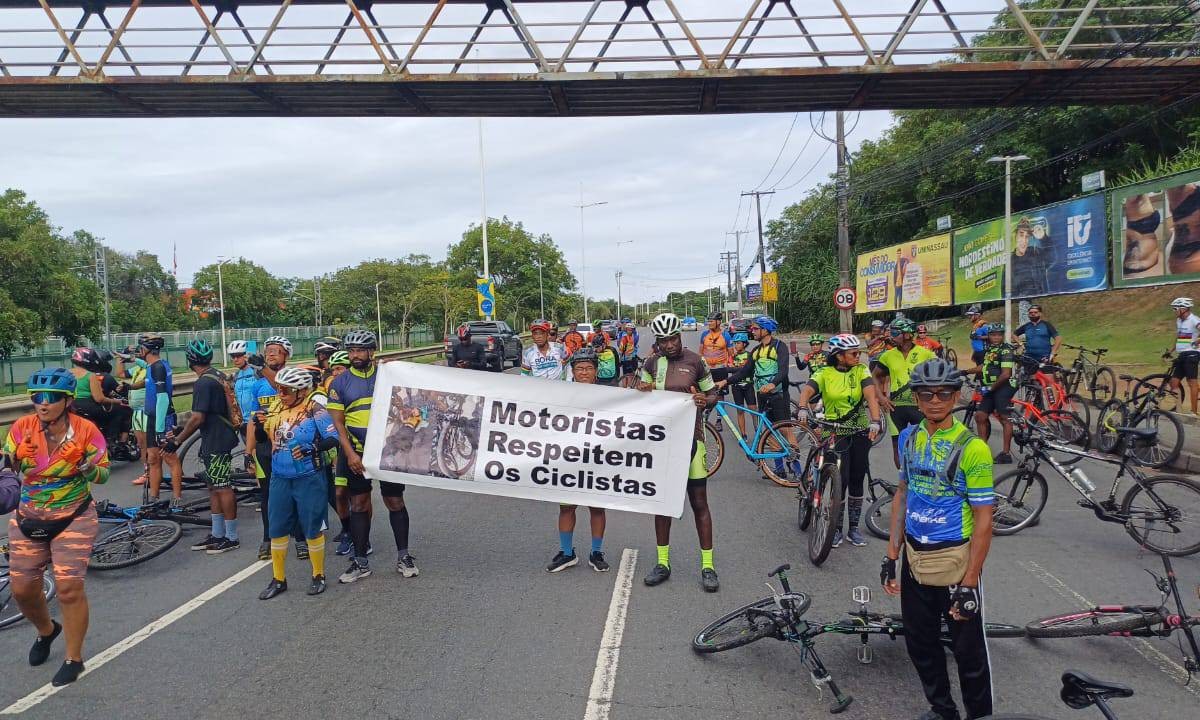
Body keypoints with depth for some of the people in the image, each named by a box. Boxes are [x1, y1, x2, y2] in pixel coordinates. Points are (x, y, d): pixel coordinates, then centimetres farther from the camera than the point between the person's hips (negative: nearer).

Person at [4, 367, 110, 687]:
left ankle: (74, 658, 9)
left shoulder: (85, 429, -14)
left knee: (69, 588, -9)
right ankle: (46, 631, 41)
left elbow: (103, 473, -11)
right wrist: (16, 458, -24)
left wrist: (85, 466, -32)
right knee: (22, 589, 8)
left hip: (73, 519, -4)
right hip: (28, 519, 4)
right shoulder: (22, 427, -8)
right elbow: (7, 466, -2)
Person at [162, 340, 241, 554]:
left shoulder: (203, 383, -18)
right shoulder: (218, 376, 11)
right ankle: (217, 535, 22)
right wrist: (181, 430, 26)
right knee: (215, 488, 15)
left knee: (223, 488, -3)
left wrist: (177, 440, -13)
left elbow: (198, 418, -22)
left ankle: (231, 538, 4)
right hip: (219, 439, 10)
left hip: (216, 442, -10)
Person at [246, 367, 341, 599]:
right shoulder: (275, 411, 8)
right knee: (277, 529, 10)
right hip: (280, 480, 6)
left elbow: (333, 438, -19)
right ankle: (278, 579, 23)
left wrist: (311, 448, -33)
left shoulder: (315, 411, -11)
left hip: (309, 480, -6)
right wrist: (258, 425, 3)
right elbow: (267, 439, 21)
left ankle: (318, 575, 21)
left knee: (312, 528, 4)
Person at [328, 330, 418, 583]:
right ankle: (360, 562, 14)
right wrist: (350, 454, -13)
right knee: (359, 504, 6)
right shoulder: (340, 383, 0)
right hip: (356, 452, 1)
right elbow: (337, 422, -3)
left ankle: (403, 557, 15)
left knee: (395, 501, 4)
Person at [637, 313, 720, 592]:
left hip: (690, 436, -3)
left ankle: (707, 565, 7)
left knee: (699, 503, 0)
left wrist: (704, 400, -18)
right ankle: (663, 562, 20)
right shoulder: (652, 363, 5)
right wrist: (641, 391, -11)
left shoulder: (695, 362, -3)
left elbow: (713, 393, 5)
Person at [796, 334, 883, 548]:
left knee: (857, 481, 7)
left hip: (860, 433, 2)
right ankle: (837, 528, 9)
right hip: (835, 434, -2)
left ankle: (854, 528, 20)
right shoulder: (825, 374, -4)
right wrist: (803, 409, -41)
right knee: (841, 480, -7)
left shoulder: (861, 371, -2)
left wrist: (875, 420, -32)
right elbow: (807, 390, -20)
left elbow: (871, 395, -16)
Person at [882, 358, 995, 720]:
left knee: (968, 649, 9)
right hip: (914, 561, 5)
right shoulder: (909, 438, 1)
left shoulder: (972, 448, -17)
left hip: (955, 563, -5)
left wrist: (969, 583, -16)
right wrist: (891, 555, 7)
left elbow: (984, 521, -15)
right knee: (920, 645, 17)